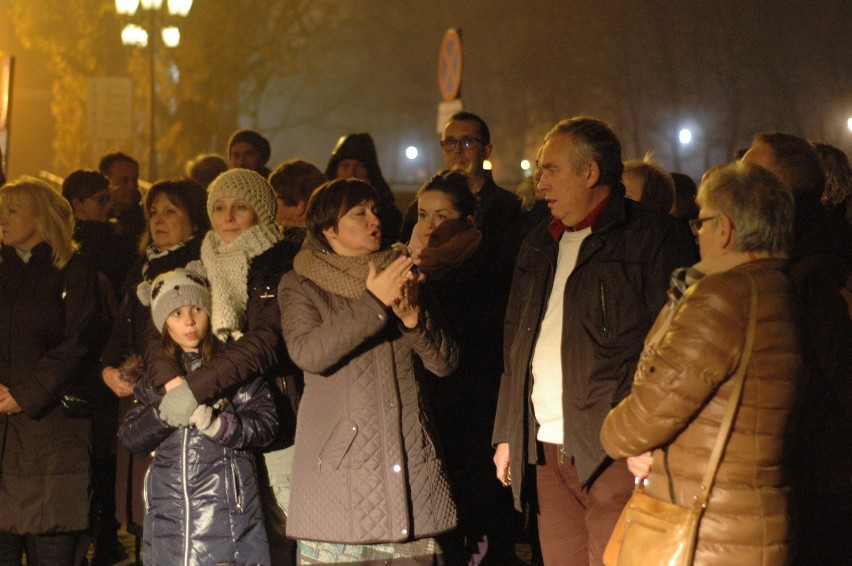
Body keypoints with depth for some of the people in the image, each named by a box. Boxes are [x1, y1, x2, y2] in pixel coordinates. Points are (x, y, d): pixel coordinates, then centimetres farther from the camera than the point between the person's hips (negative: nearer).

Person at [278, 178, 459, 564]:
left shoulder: (401, 278, 17)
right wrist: (373, 303, -17)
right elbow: (307, 353, -15)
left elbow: (445, 363, 9)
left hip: (409, 456, 4)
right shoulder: (300, 285, 5)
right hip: (338, 457, -3)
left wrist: (411, 314, -8)